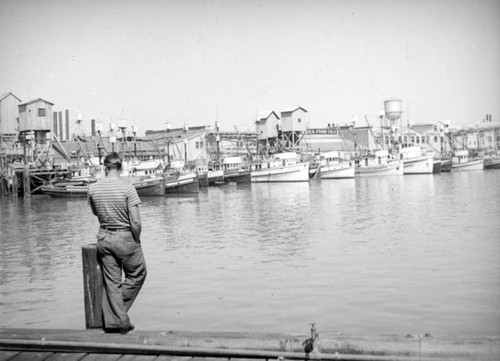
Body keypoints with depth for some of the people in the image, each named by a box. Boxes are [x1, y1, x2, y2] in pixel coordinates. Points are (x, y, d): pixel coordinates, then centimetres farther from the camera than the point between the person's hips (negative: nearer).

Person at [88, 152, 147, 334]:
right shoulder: (127, 188, -17)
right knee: (137, 275, 18)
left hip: (103, 237, 4)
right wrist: (136, 241, -5)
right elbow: (136, 222, -19)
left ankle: (116, 321, 15)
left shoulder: (93, 188, -3)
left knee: (111, 282, 12)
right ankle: (120, 310, 13)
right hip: (125, 237, -4)